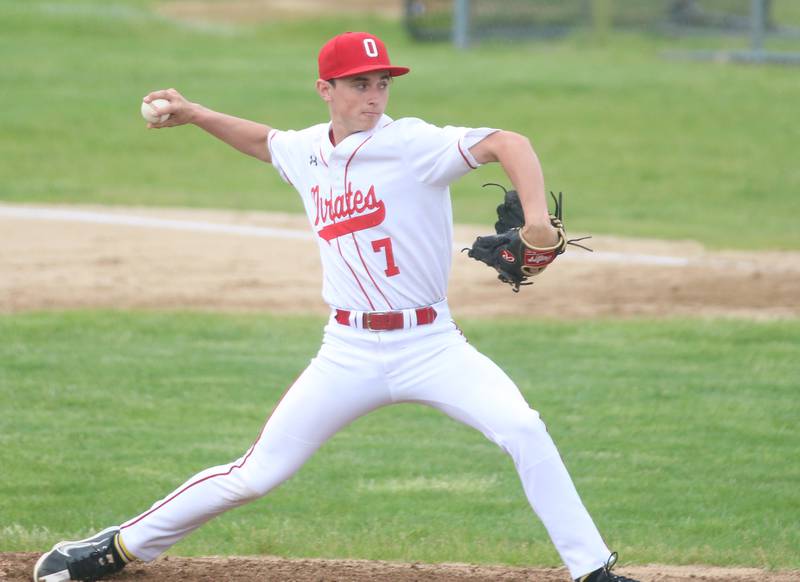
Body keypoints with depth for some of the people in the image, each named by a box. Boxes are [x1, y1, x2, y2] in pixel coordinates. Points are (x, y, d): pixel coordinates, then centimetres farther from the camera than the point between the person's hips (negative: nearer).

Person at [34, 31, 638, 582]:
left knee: (524, 431, -23)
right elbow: (264, 139, 30)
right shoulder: (306, 152, 5)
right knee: (256, 474, 3)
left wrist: (536, 214, -41)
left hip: (430, 345, -3)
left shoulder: (413, 144, -13)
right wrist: (195, 115, 20)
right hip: (350, 351, 3)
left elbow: (508, 143, -26)